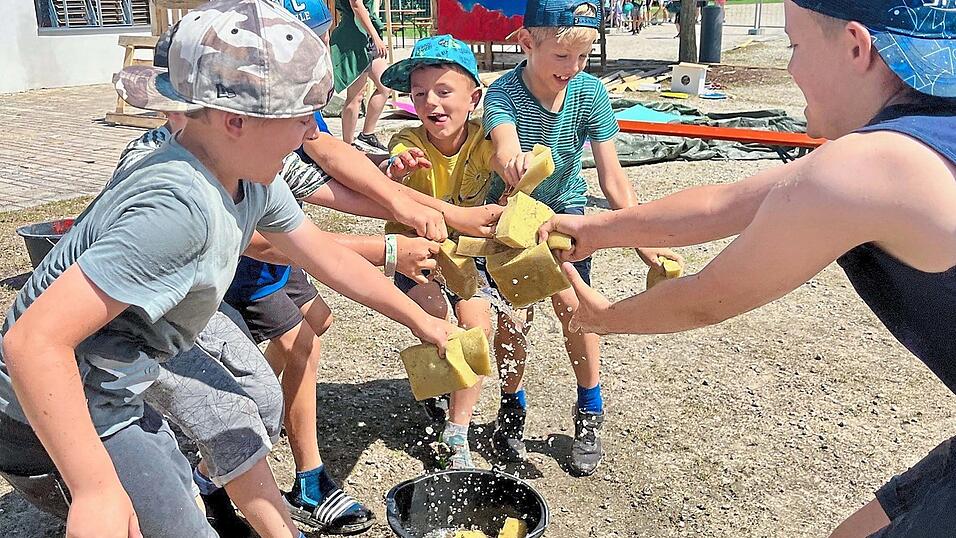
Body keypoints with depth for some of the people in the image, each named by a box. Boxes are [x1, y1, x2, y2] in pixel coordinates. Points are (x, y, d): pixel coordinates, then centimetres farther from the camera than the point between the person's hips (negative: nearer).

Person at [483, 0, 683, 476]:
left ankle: (590, 411, 8)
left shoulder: (589, 92, -21)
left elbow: (612, 177, -22)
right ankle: (512, 405, 22)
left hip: (564, 207, 1)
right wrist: (511, 161, -73)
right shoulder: (504, 93, -26)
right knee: (510, 311, -5)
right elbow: (504, 146, -48)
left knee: (570, 301, -13)